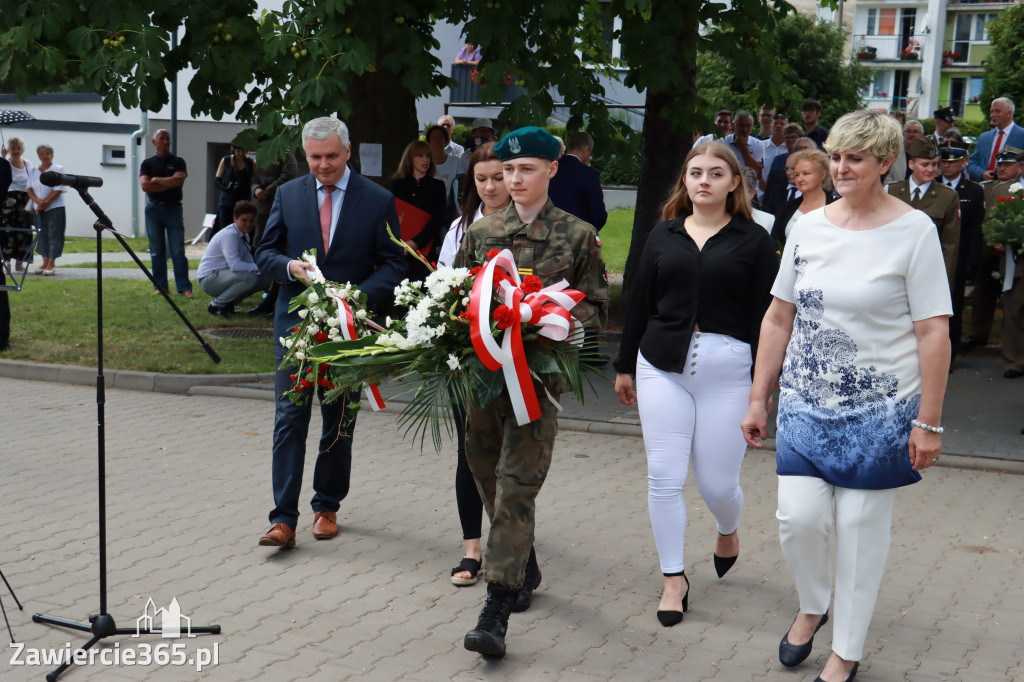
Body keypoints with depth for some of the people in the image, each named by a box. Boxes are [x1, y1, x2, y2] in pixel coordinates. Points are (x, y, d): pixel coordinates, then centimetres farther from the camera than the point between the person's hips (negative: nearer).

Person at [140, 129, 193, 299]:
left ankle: (184, 287, -8)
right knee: (157, 251, 3)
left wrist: (156, 180, -5)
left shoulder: (178, 162, 7)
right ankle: (161, 286, 10)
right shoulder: (147, 163, 9)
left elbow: (179, 180, -12)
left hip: (173, 208, -1)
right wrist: (169, 183, -8)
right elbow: (144, 185, -6)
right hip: (154, 208, 2)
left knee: (178, 251, -7)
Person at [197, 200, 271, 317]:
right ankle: (216, 305, -12)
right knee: (250, 278, -31)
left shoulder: (245, 235, 7)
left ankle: (227, 303, 7)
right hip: (209, 278, -9)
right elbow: (235, 265, -30)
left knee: (266, 278, -2)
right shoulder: (229, 234, -21)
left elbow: (249, 262, 8)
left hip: (225, 274, 9)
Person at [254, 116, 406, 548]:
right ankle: (284, 518, -4)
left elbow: (393, 266, -2)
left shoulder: (378, 201, -2)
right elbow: (265, 254, 8)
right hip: (295, 322, 1)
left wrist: (358, 296, -19)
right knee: (289, 418, -5)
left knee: (339, 423, 10)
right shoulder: (288, 194, 5)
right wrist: (292, 267, -14)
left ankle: (327, 506, 25)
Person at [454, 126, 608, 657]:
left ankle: (496, 610, -9)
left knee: (517, 485, -10)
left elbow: (596, 307, 5)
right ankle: (525, 569, 36)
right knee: (488, 478, 12)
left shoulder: (578, 235, 3)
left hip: (539, 372, -4)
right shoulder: (481, 232, 12)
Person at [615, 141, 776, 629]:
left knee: (717, 482, 1)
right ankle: (674, 579, 14)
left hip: (728, 369, -2)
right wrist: (624, 366, 14)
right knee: (663, 477, -1)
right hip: (662, 365, 3)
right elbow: (640, 304, 14)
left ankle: (728, 531, 38)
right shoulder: (663, 235, 11)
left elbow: (764, 314, 0)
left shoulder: (753, 240, 2)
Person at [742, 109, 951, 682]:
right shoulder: (809, 226, 6)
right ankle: (812, 607, 29)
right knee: (799, 516, -3)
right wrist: (759, 399, 10)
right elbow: (779, 318, 11)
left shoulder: (914, 230, -7)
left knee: (862, 528, 5)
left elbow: (933, 333, -8)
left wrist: (928, 422, -11)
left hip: (880, 408, -3)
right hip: (806, 402, 3)